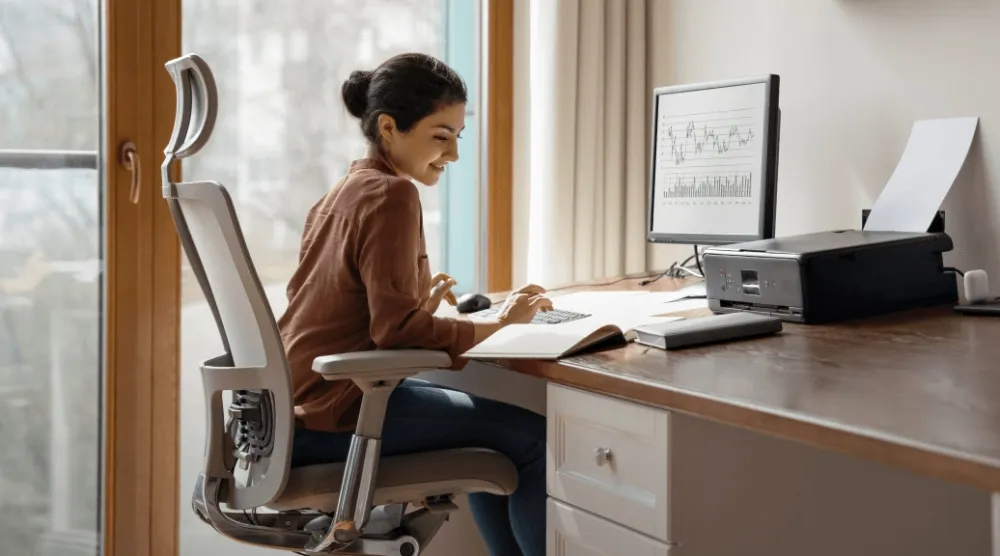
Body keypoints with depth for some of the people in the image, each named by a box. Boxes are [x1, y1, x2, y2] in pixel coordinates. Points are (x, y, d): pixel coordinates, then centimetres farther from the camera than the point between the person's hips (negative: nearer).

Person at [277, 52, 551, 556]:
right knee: (534, 439, -7)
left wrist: (418, 301, 11)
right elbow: (396, 329, -20)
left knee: (490, 429, 24)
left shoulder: (342, 192, 15)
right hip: (335, 412, -10)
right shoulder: (392, 196, -14)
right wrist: (496, 326, -11)